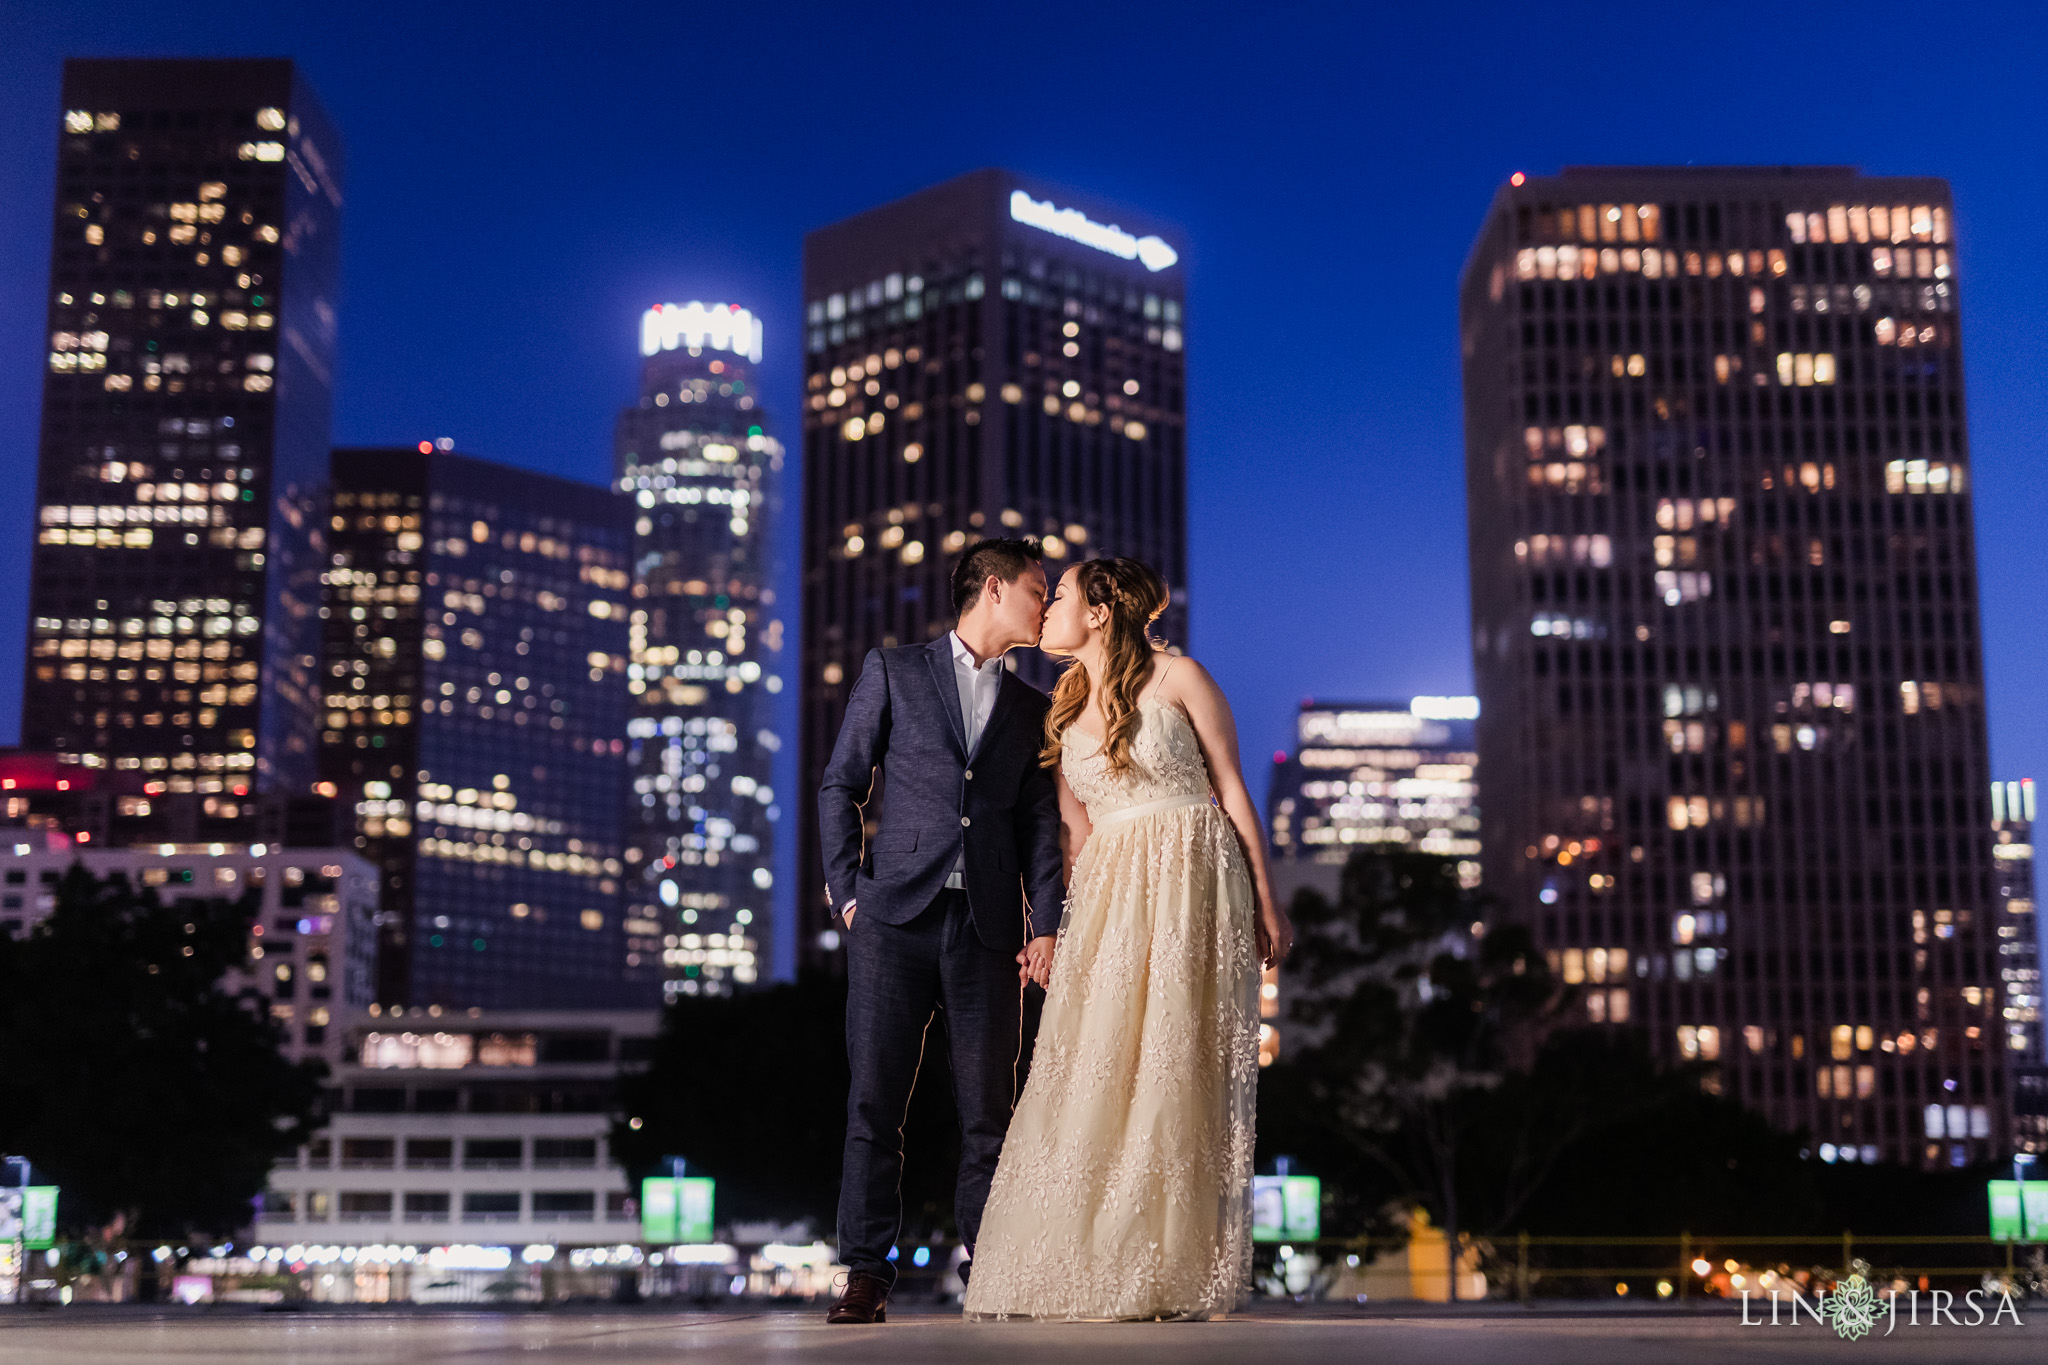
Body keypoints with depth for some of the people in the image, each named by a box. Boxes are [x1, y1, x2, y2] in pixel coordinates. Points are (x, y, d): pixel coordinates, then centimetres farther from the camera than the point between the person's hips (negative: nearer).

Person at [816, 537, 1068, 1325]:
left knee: (989, 1107, 2)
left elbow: (1041, 825, 13)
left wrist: (1045, 923, 1)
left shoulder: (1032, 710, 20)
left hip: (988, 927, 3)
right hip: (895, 916, -3)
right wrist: (845, 889, -3)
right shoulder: (893, 673, 10)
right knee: (874, 1101, -4)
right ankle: (867, 1274, 0)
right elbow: (841, 785, 7)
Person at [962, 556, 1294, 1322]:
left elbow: (1232, 791, 1)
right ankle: (1088, 1269, 5)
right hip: (1108, 894, 5)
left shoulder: (1178, 678, 0)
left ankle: (1174, 1276, 2)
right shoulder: (1064, 713, 15)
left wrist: (1266, 904, -2)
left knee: (1175, 1070, -5)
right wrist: (1045, 929, 13)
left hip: (1191, 882, -5)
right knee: (1092, 1071, -2)